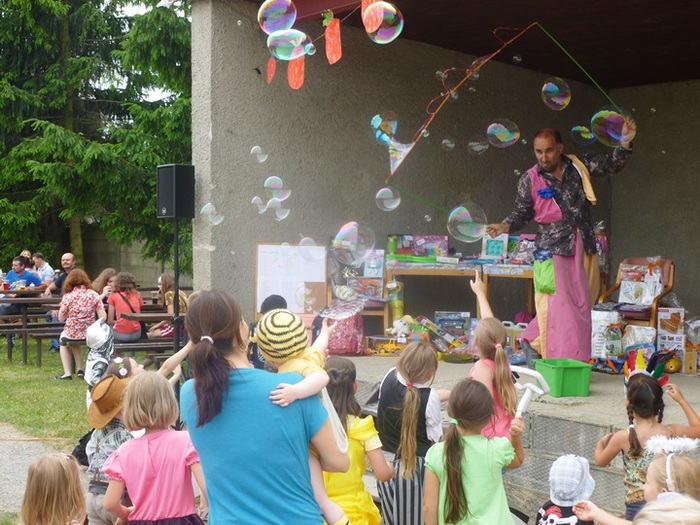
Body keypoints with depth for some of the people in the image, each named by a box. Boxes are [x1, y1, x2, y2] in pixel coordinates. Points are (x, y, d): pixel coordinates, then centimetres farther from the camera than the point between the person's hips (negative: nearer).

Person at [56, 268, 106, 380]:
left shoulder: (67, 296, -9)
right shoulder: (94, 295, -4)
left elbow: (61, 318, -3)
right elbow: (103, 317, -7)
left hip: (71, 335, -3)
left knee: (63, 339, 33)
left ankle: (67, 373, 22)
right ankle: (80, 370, 26)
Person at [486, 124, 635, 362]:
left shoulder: (579, 166, 4)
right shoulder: (530, 180, -3)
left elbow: (612, 165, 11)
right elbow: (522, 213, 2)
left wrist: (625, 141, -4)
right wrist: (505, 226, -17)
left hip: (582, 247, 4)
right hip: (552, 248, -4)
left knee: (581, 304, 10)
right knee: (558, 306, -8)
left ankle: (534, 339, 24)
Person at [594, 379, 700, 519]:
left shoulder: (623, 438, -12)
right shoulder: (671, 433, -5)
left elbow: (600, 461, 9)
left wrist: (601, 443, 30)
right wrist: (681, 400, 26)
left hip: (637, 508, -3)